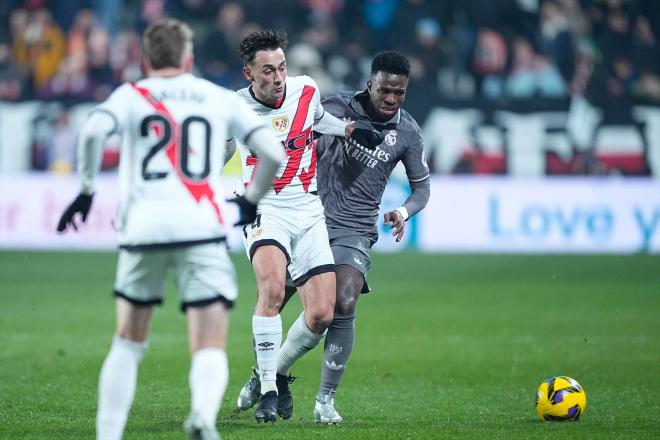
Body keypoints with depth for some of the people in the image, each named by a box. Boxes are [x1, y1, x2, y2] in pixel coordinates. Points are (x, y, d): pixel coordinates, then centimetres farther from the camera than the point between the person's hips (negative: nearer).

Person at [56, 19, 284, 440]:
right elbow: (274, 152, 10)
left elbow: (93, 131, -10)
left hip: (144, 228, 1)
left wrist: (86, 190, -1)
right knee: (210, 352, -5)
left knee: (128, 344, 19)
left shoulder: (131, 95, 11)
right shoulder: (221, 99, 16)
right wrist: (252, 201, 25)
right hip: (202, 228, -1)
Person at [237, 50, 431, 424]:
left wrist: (405, 211, -11)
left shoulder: (407, 132, -1)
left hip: (355, 230, 0)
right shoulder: (337, 107, -5)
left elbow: (422, 185, 8)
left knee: (345, 305, -21)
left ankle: (326, 399, -9)